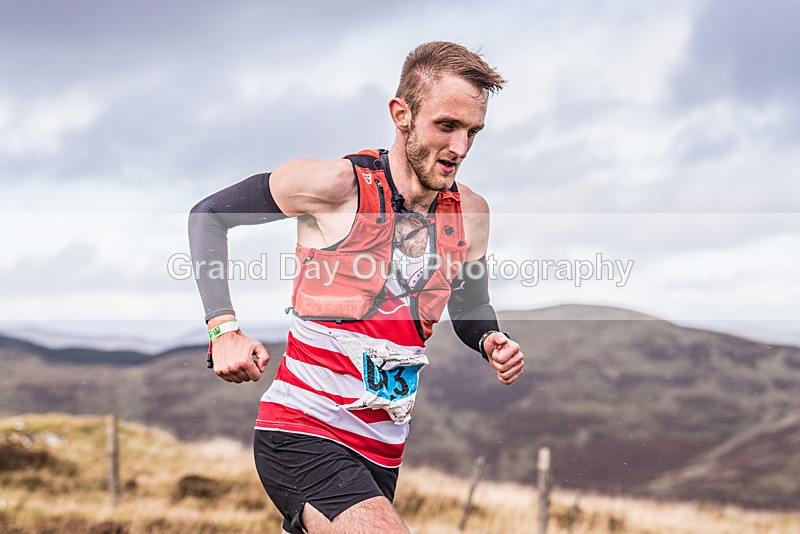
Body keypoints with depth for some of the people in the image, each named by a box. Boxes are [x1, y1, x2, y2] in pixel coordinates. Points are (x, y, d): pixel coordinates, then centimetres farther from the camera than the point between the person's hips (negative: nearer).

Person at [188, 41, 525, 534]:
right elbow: (208, 215, -1)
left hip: (382, 450, 6)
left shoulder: (470, 212, 3)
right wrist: (224, 328, -12)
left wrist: (492, 341, -2)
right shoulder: (334, 184, -12)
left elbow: (471, 306, 21)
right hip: (302, 433, -6)